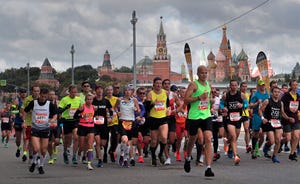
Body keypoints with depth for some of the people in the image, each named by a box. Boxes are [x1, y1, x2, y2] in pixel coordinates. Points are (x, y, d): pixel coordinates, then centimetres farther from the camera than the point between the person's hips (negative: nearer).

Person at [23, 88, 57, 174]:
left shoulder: (50, 104, -4)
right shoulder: (33, 103, -5)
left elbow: (55, 114, 5)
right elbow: (25, 111, 6)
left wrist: (53, 119, -16)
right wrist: (24, 121, -5)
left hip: (45, 129, 1)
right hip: (35, 128, -1)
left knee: (43, 150, 4)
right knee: (36, 149, -14)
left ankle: (41, 166, 24)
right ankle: (34, 163, 15)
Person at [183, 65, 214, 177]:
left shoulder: (208, 85, 13)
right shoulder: (194, 84, -7)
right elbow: (186, 100, -14)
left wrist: (211, 101, 12)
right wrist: (199, 97, -22)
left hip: (206, 116, 4)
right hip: (194, 116, -4)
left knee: (208, 140, -12)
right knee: (192, 139, 13)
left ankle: (208, 168, -16)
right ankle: (188, 158, 44)